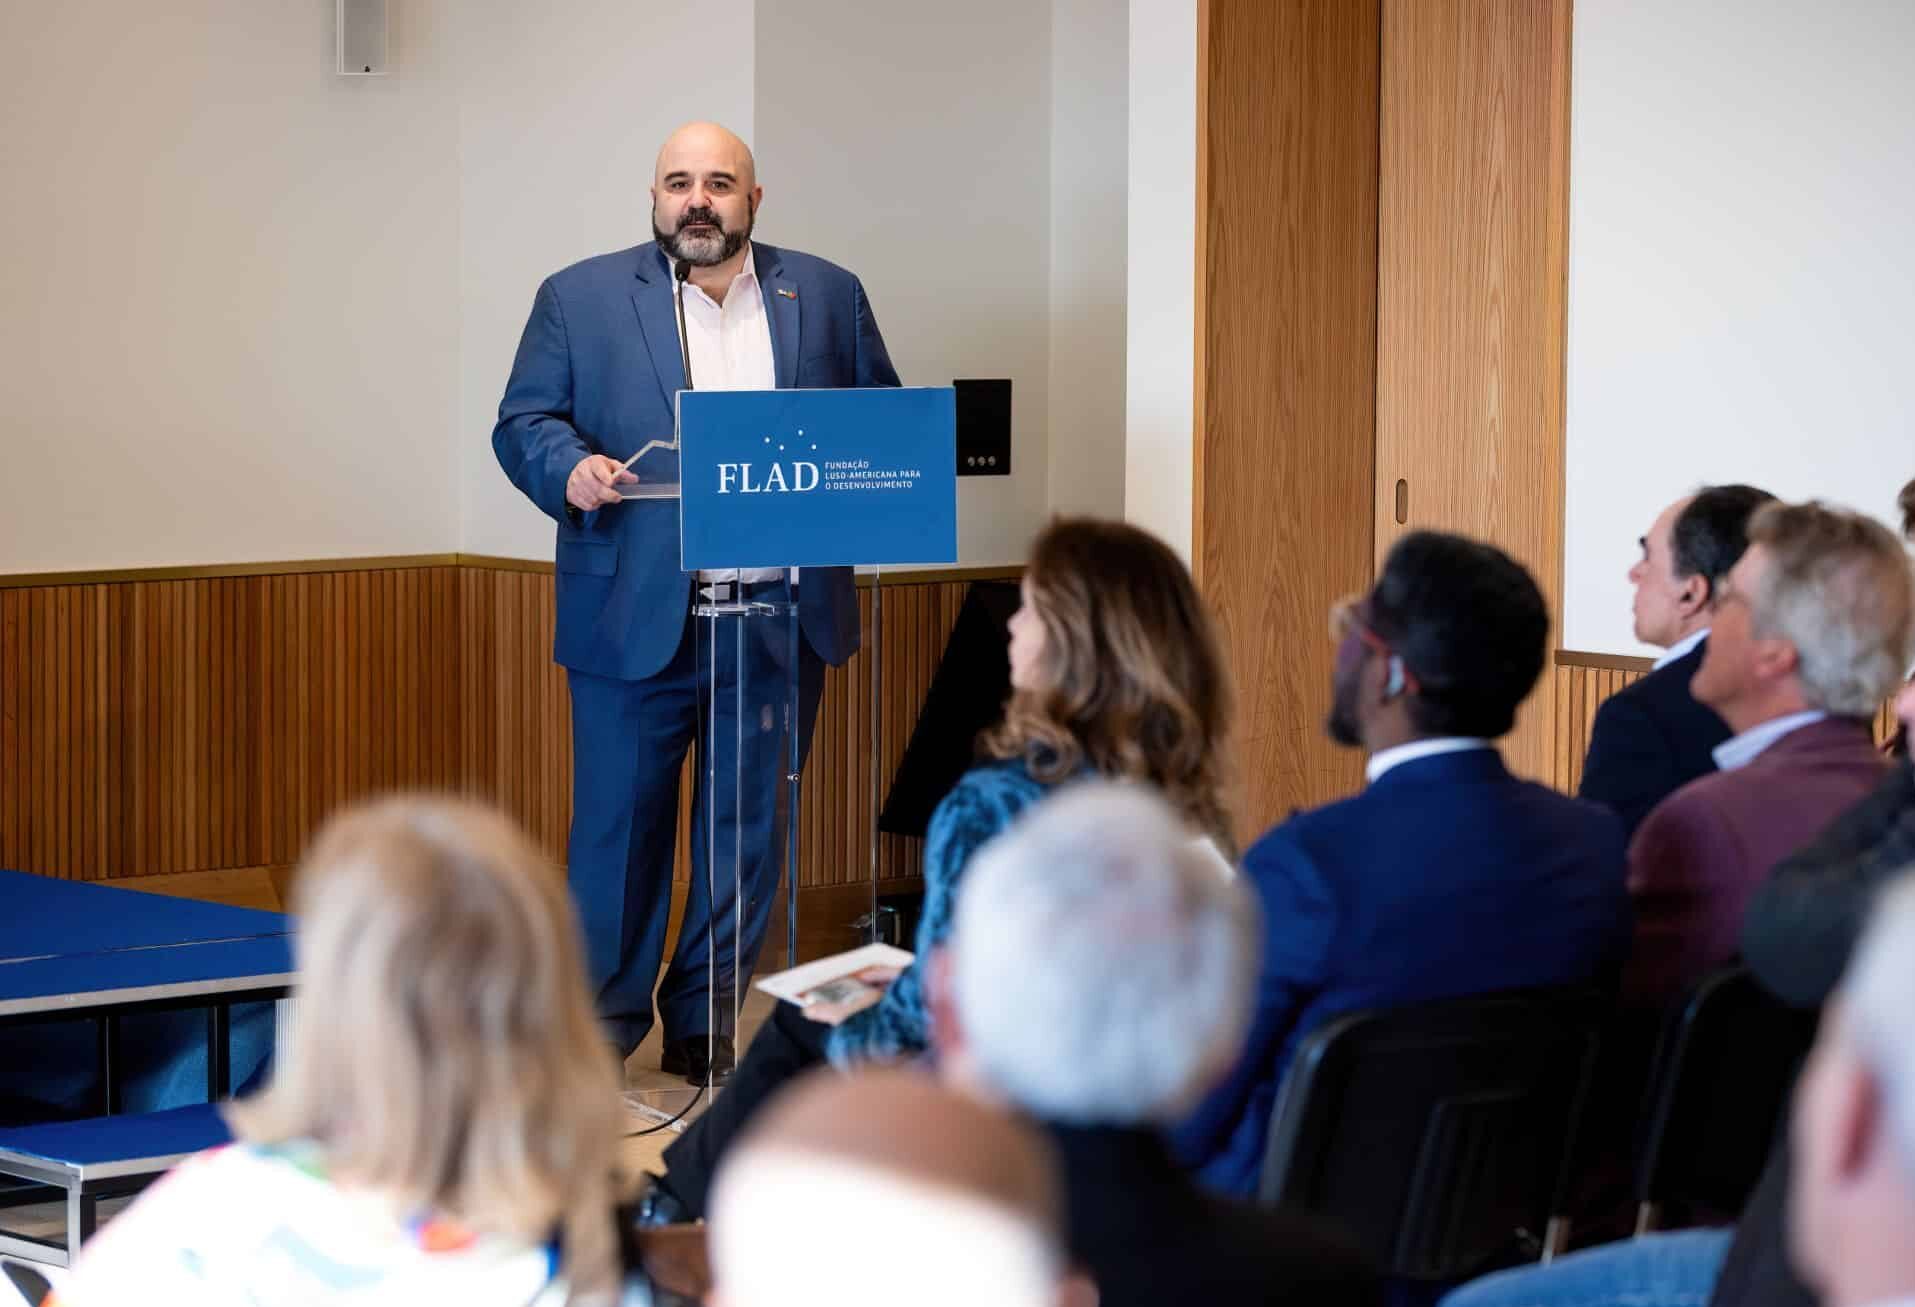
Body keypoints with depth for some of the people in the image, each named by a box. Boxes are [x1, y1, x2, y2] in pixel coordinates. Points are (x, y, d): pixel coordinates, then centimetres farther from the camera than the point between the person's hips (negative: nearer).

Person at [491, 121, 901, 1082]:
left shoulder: (828, 297, 11)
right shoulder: (581, 299, 5)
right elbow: (522, 421, 4)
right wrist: (569, 468, -17)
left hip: (779, 617, 2)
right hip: (635, 617, -2)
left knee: (751, 825, 7)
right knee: (618, 823, 1)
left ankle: (708, 1022, 18)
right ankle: (599, 1026, 11)